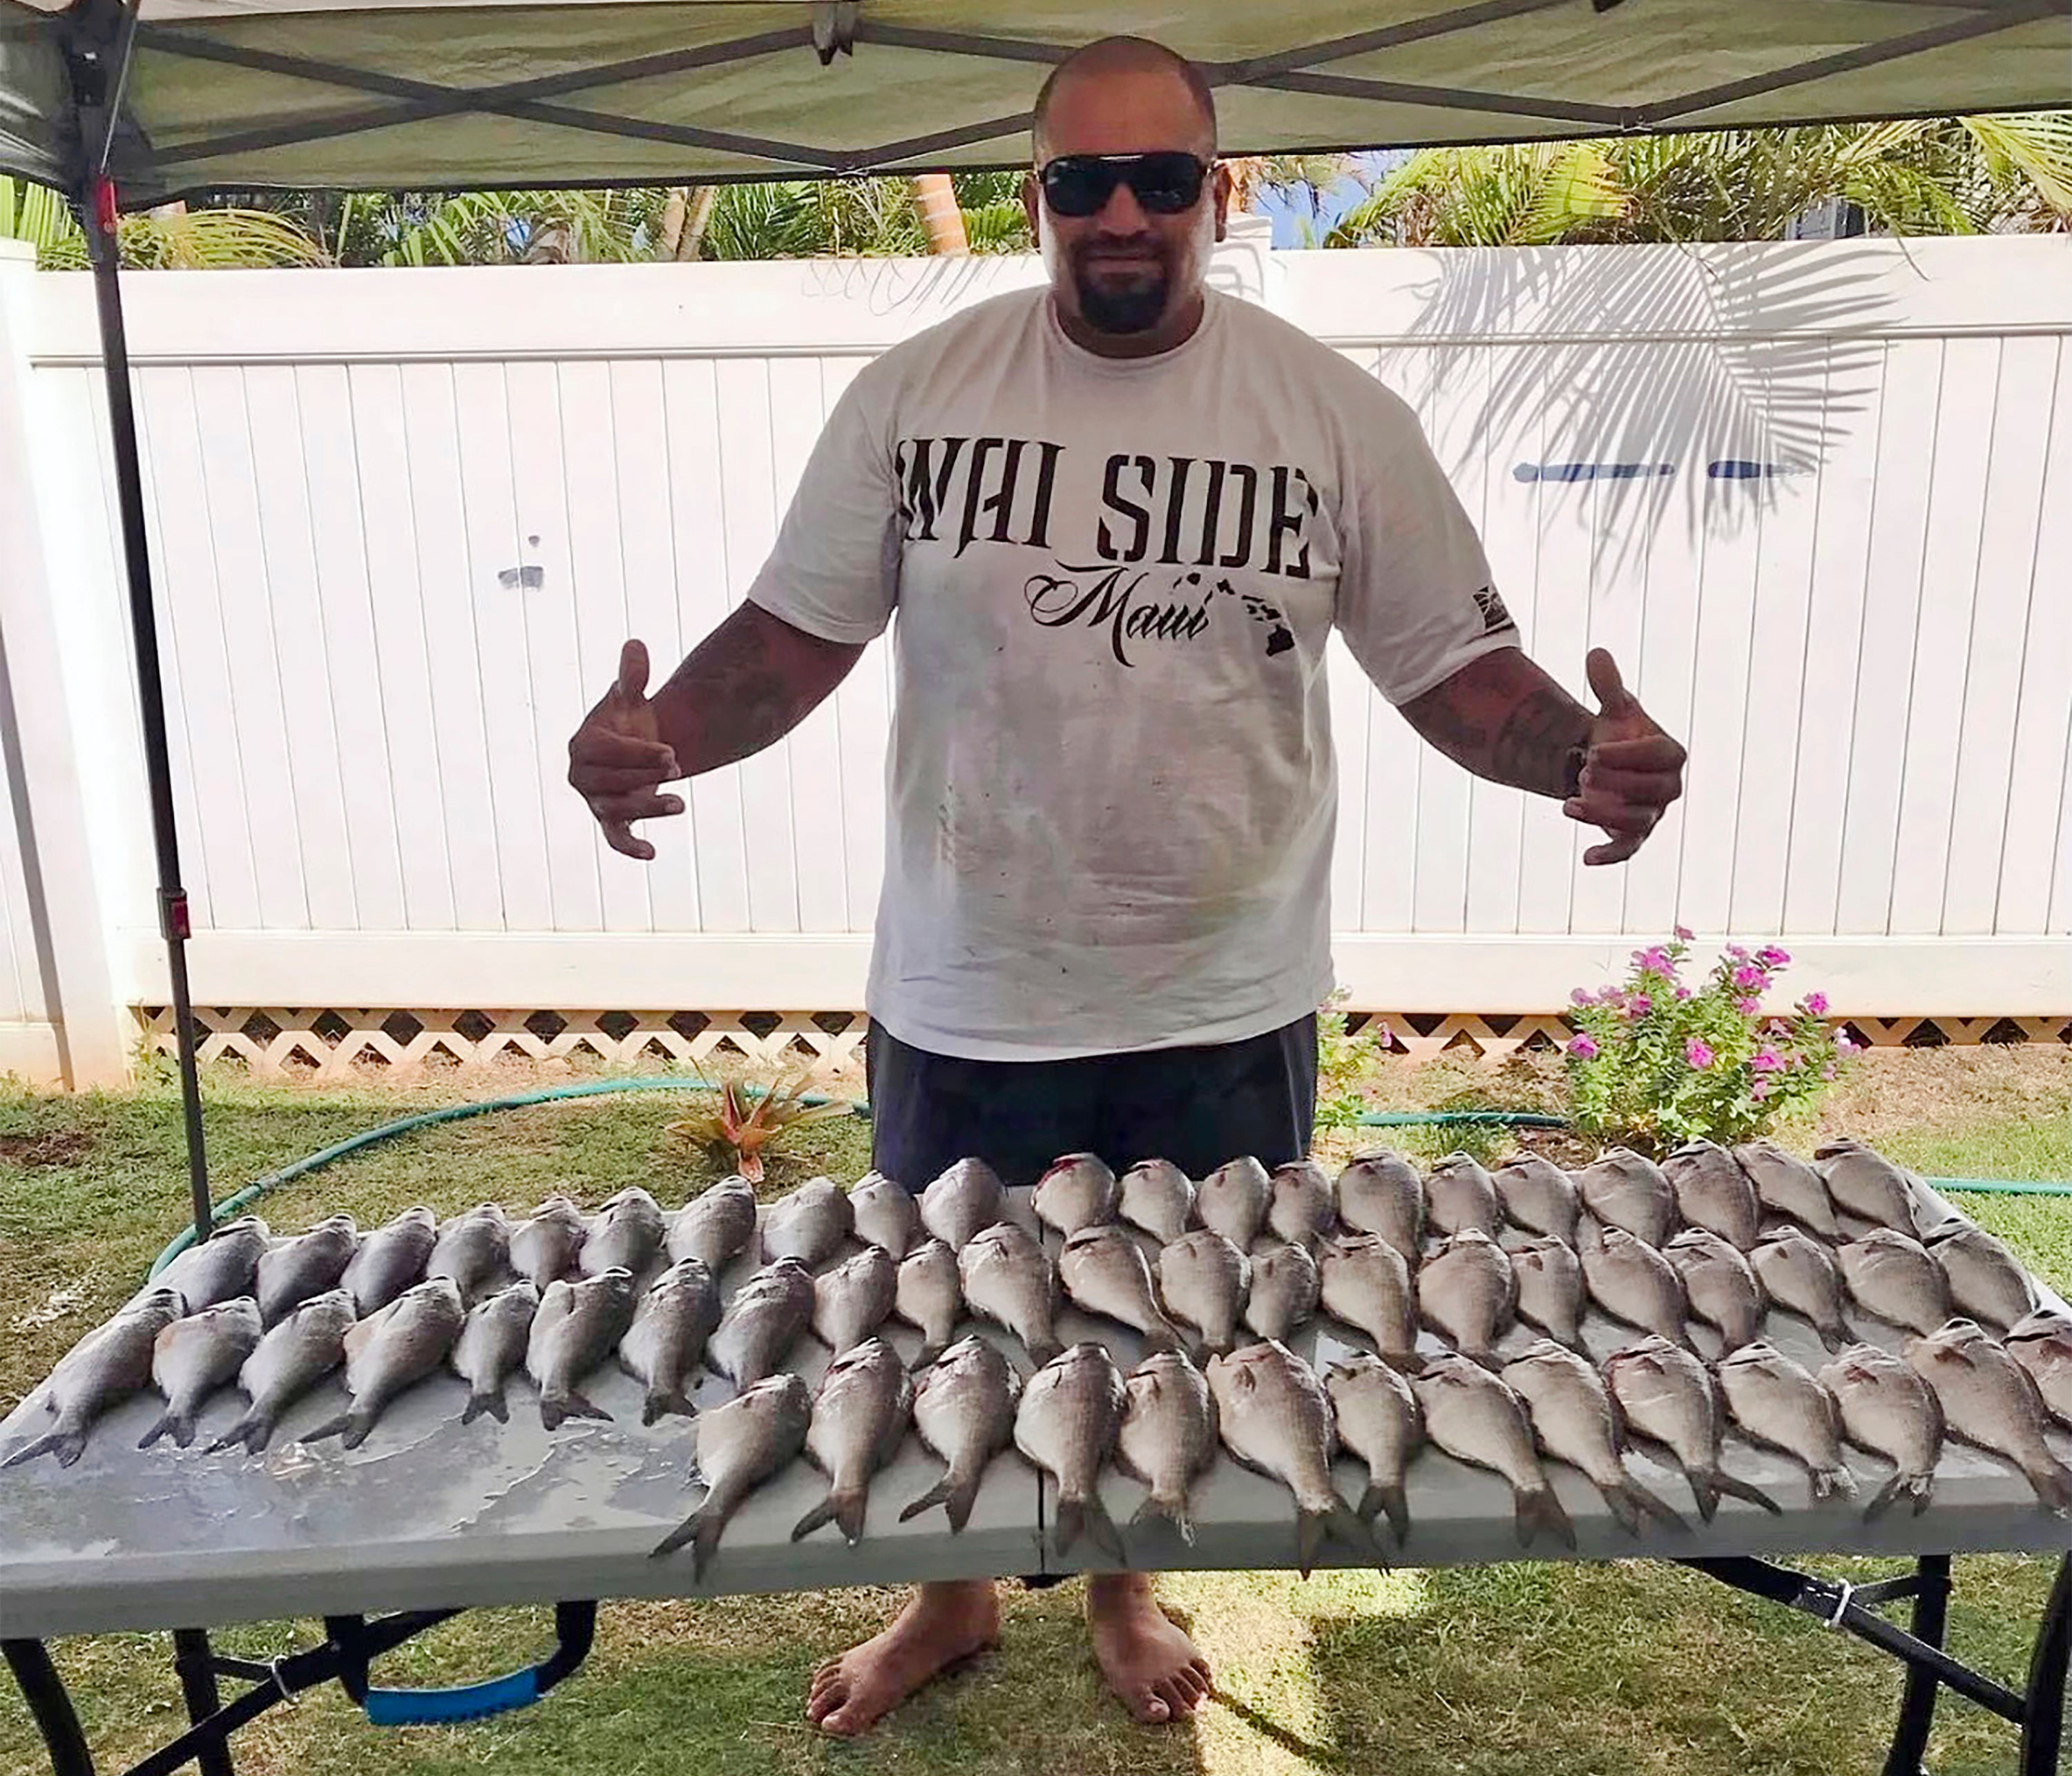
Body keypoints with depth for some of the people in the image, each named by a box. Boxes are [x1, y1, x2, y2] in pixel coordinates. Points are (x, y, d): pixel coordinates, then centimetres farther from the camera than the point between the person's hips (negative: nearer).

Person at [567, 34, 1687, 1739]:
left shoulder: (1339, 415, -4)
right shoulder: (914, 391, -4)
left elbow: (1457, 664, -2)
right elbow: (796, 633, -2)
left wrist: (1587, 750, -23)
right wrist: (661, 738, -21)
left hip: (1227, 1004, 0)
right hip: (965, 997, 1)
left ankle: (1127, 1584, 50)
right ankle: (952, 1593, 49)